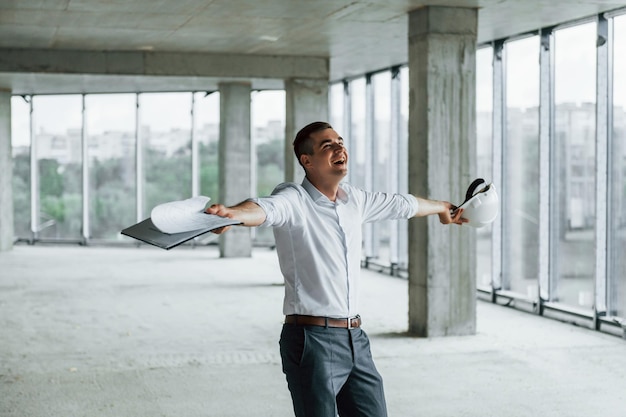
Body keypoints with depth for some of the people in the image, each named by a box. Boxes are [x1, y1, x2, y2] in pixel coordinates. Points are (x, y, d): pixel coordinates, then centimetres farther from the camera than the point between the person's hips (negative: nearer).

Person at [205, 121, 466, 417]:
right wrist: (232, 213, -54)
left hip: (355, 339, 7)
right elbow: (265, 208, -32)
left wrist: (442, 208, 46)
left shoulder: (355, 199, 13)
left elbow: (402, 205, 30)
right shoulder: (293, 199, -9)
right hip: (312, 339, -7)